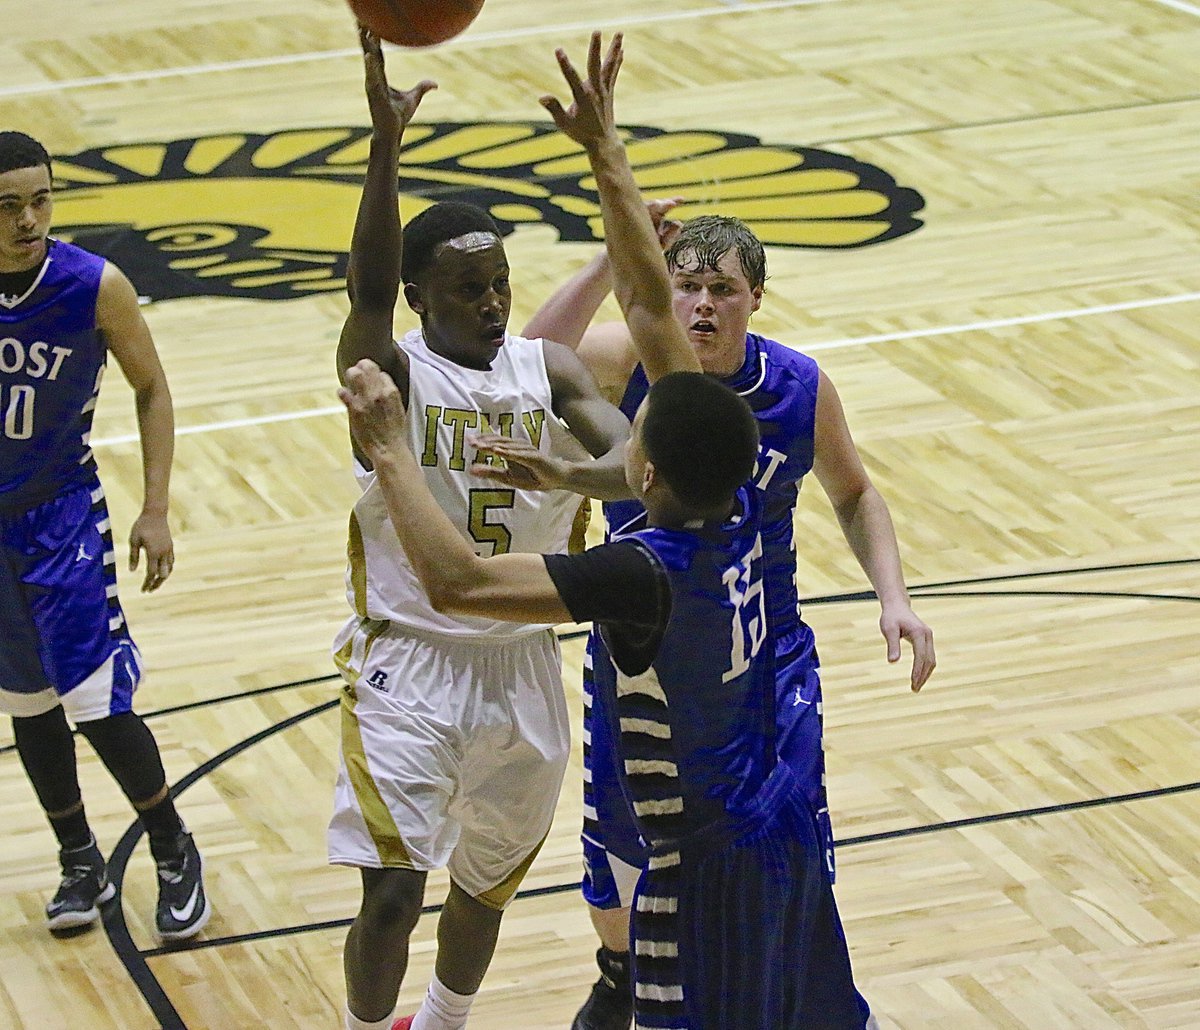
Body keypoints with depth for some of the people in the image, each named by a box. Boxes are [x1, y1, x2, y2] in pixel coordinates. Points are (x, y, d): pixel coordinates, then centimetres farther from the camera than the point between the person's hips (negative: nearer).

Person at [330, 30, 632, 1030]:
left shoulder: (548, 369, 0)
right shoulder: (390, 373, -11)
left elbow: (635, 450, -16)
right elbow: (370, 286, -32)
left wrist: (577, 472, -41)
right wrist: (386, 144, -47)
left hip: (522, 666, 5)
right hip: (409, 664, -4)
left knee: (486, 886, 19)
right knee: (395, 889, -15)